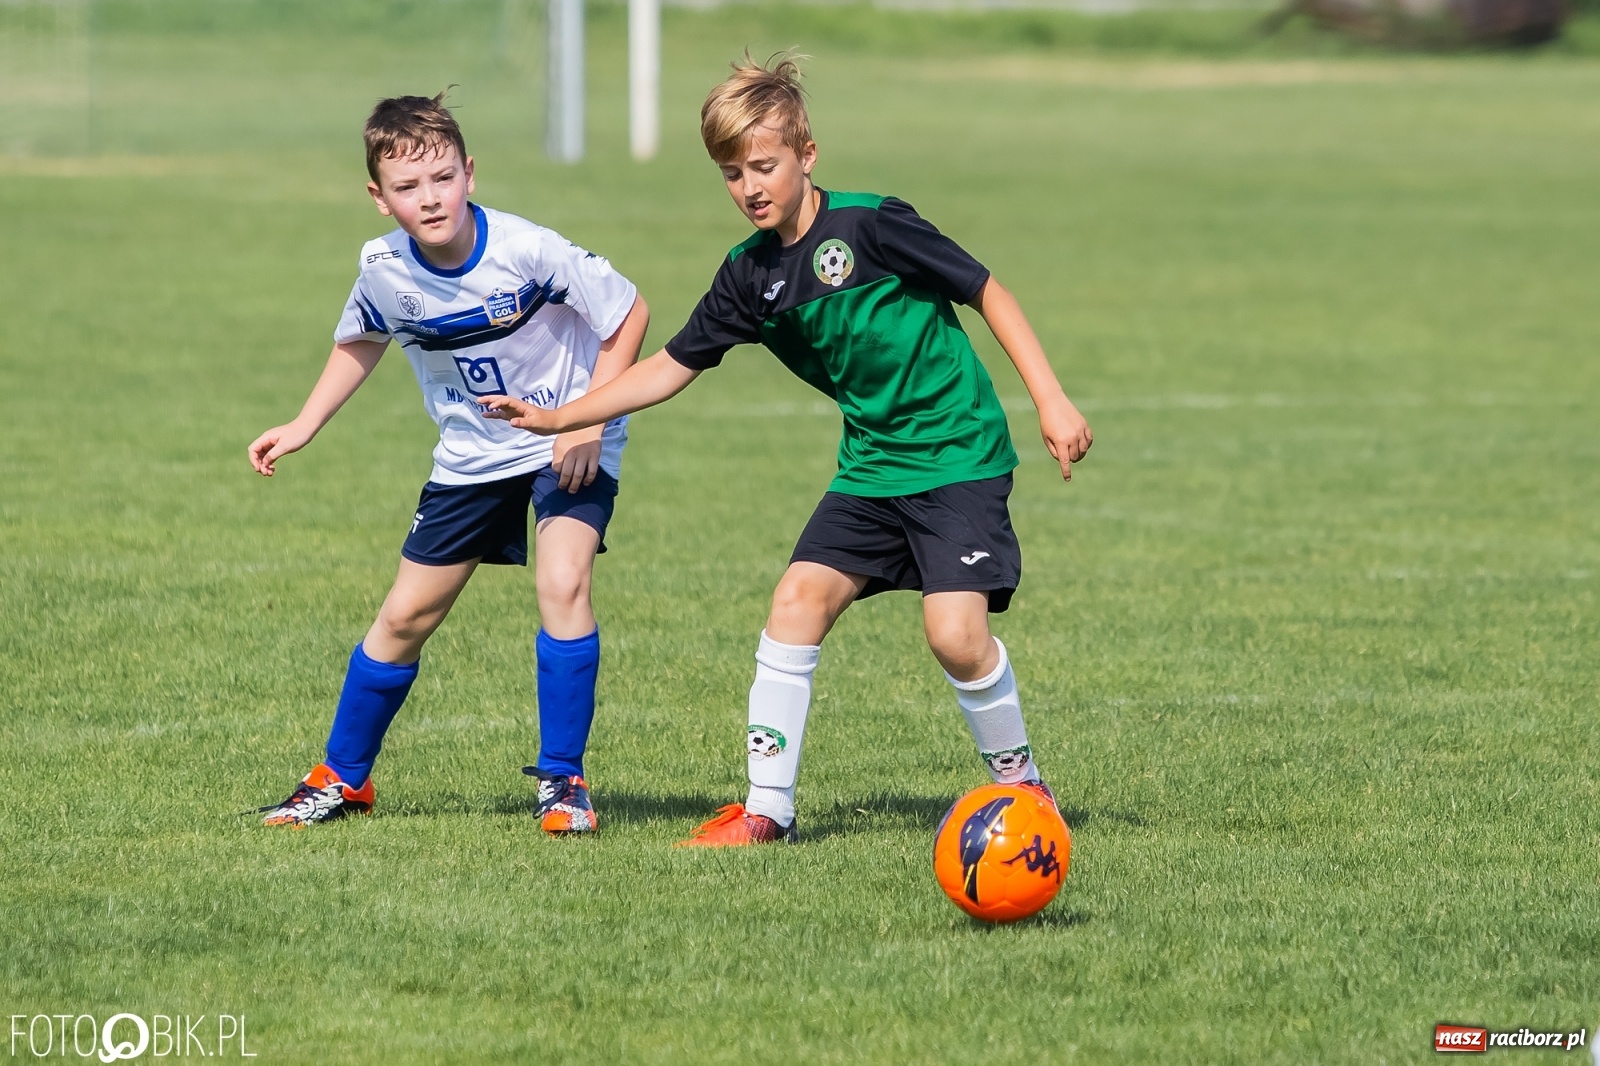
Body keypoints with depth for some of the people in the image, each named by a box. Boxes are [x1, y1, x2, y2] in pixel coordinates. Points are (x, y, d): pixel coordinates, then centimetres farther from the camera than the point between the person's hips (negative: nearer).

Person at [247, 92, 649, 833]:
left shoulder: (527, 251, -28)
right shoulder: (384, 270, -15)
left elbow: (629, 314, -17)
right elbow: (360, 342, 9)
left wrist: (588, 420, -22)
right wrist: (303, 427, 2)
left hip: (567, 444, -4)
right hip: (472, 452, 4)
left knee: (562, 582, -25)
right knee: (406, 614, 6)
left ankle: (562, 780, -12)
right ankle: (342, 778, 25)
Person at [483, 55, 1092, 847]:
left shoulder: (870, 226, -15)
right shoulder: (751, 276, 2)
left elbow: (987, 292, -10)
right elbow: (673, 365, 11)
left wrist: (1051, 402, -14)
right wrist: (559, 419, 5)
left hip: (960, 455, -6)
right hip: (871, 465, 6)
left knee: (955, 631, -18)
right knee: (799, 598, -7)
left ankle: (1020, 782, 6)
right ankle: (768, 807, 1)